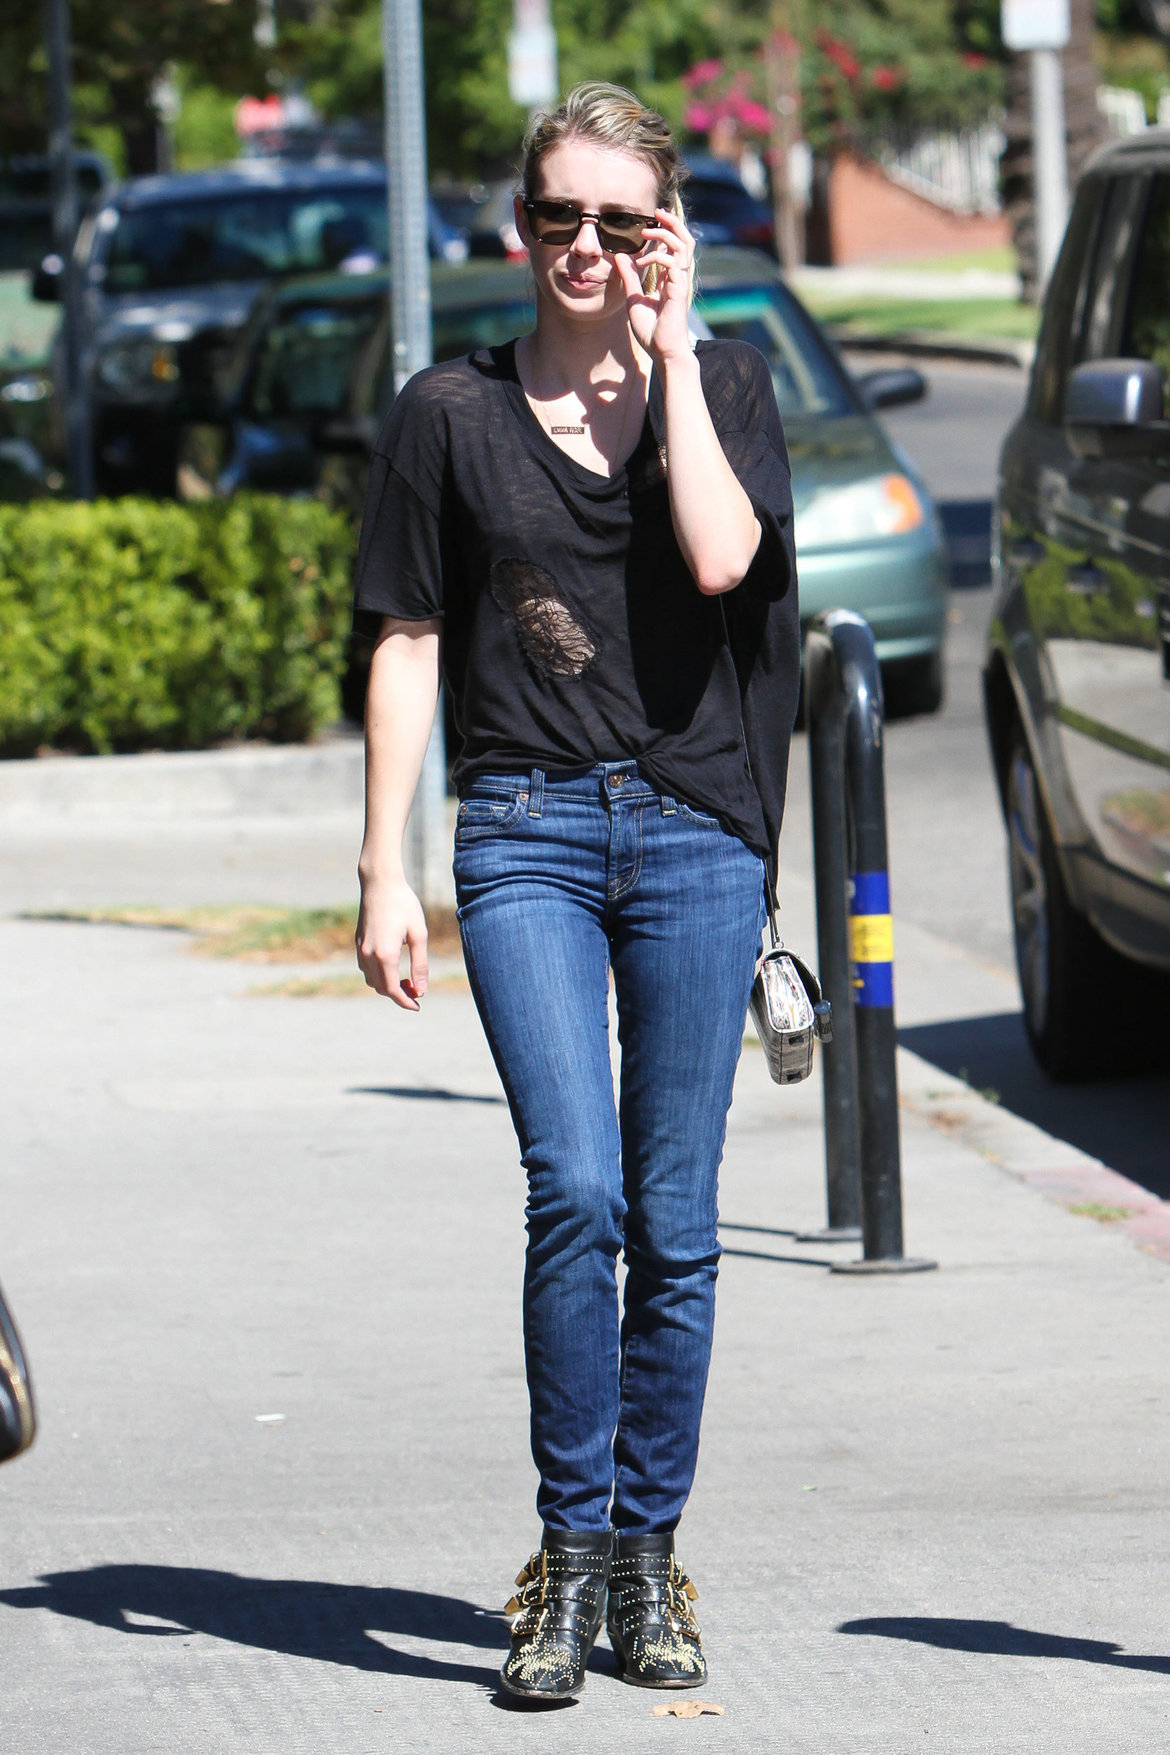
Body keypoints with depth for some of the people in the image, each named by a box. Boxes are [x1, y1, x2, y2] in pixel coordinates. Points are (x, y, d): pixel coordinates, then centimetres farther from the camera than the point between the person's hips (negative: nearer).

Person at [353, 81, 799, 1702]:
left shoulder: (722, 387, 6)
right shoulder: (451, 415, 5)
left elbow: (721, 558, -13)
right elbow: (406, 647, 7)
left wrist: (668, 353, -6)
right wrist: (384, 870, 3)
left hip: (693, 830, 1)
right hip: (525, 834, -1)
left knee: (673, 1220, 3)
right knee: (576, 1194, -15)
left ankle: (647, 1556, 14)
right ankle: (569, 1551, -5)